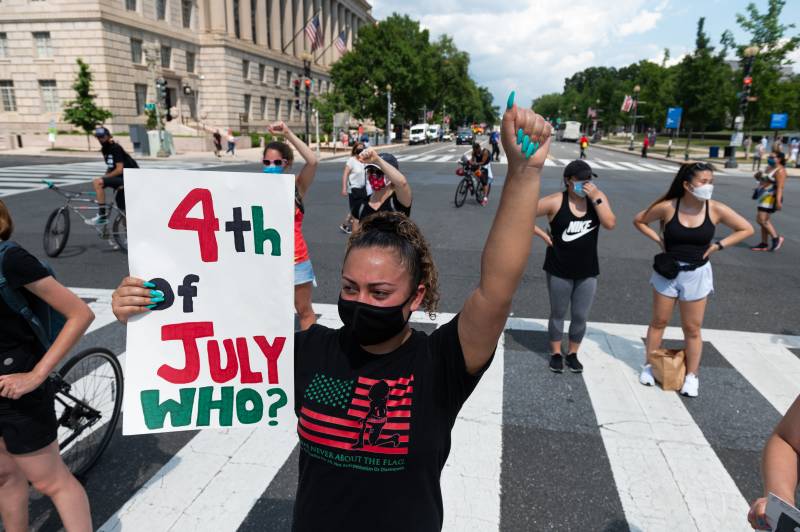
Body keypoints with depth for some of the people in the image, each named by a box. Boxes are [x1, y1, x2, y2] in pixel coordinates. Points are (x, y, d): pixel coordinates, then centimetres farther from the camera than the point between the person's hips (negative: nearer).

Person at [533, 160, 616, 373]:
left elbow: (610, 224, -15)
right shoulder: (555, 202, -13)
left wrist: (595, 198, -20)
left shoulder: (597, 196, -3)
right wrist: (543, 235, -10)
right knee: (558, 314, 13)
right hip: (559, 270, -2)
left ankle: (573, 354, 31)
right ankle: (556, 354, 30)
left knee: (580, 317, 11)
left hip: (588, 271, 3)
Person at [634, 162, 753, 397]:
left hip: (697, 274, 0)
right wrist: (659, 239, -6)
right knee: (659, 321, 11)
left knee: (692, 329, 7)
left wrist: (717, 245, -8)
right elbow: (639, 220, 3)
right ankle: (649, 365, 26)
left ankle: (692, 376, 21)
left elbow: (746, 229, 1)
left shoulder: (716, 209, -10)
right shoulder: (667, 207, -12)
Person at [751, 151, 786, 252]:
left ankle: (776, 238, 2)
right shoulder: (769, 168, 14)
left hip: (770, 198, -10)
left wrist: (778, 201, -28)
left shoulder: (780, 170, -13)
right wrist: (758, 176, 6)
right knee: (764, 221, 9)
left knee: (762, 220, -12)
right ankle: (764, 244, 13)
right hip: (764, 197, 10)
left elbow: (780, 187, -21)